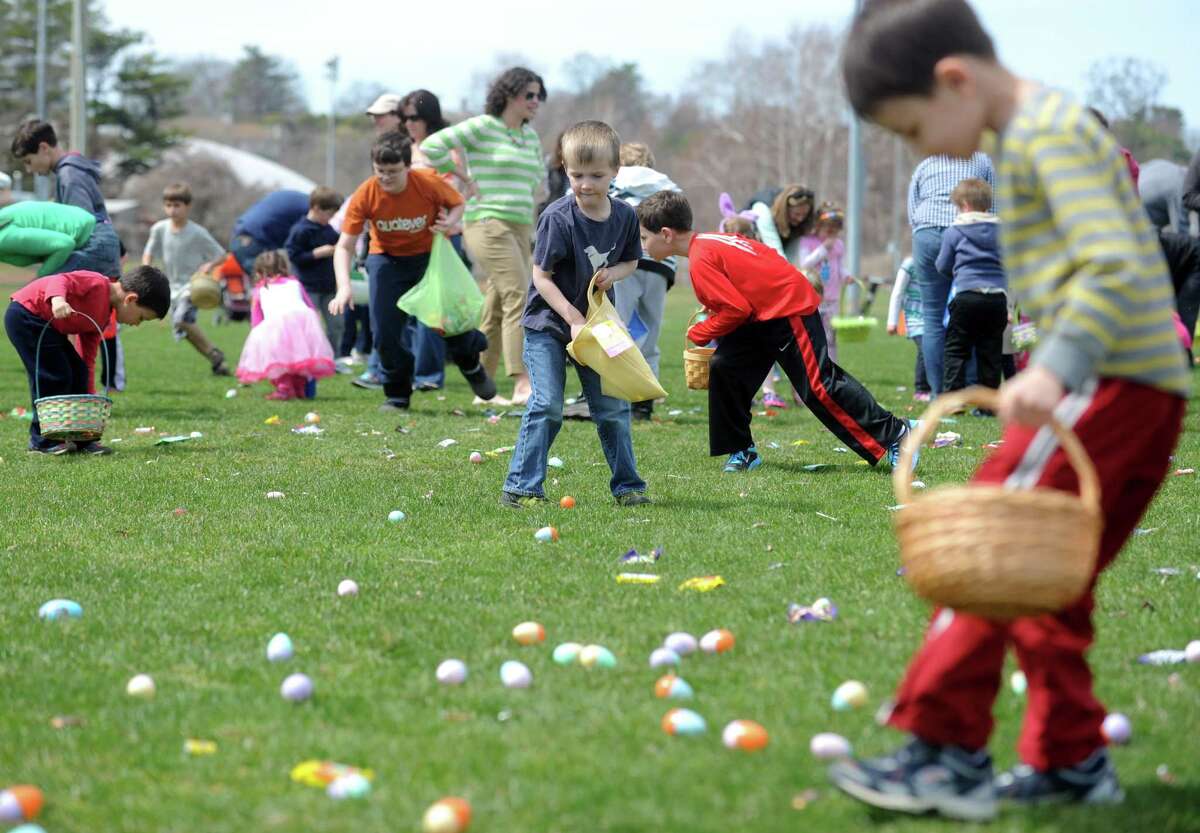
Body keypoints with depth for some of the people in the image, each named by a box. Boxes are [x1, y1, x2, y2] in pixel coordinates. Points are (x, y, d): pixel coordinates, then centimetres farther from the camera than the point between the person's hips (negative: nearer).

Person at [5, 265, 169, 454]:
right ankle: (43, 441, -2)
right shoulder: (98, 285, -17)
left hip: (46, 324, 10)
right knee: (55, 375, -12)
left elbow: (87, 360, 16)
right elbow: (60, 280, -30)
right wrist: (57, 299, -51)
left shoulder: (102, 318, 11)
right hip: (25, 314, -10)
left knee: (78, 373, 8)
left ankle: (80, 439, 13)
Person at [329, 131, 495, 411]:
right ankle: (397, 394, 10)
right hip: (387, 259, 0)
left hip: (429, 254, 0)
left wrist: (450, 222, -25)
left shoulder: (429, 184, -23)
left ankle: (471, 365, 31)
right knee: (385, 330, -12)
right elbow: (345, 246, -20)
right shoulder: (364, 196, -23)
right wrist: (344, 287, -34)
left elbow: (457, 203, -1)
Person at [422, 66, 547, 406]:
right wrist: (466, 177, -5)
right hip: (488, 224, -8)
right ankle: (522, 385, -26)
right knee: (519, 299, -20)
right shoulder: (481, 127, -6)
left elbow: (538, 175, 33)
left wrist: (524, 191, 14)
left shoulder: (530, 136, 16)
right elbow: (431, 147, -10)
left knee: (497, 310, 9)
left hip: (519, 228, 8)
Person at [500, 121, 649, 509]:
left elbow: (631, 260, 12)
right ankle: (521, 488, -8)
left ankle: (627, 485, 18)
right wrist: (573, 319, -22)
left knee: (613, 406, 7)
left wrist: (614, 273, -11)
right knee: (547, 404, -13)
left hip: (595, 323, 5)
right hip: (548, 324, -5)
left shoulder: (624, 216, -4)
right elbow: (541, 276, -16)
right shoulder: (558, 217, -19)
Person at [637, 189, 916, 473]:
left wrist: (699, 334, -8)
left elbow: (736, 310, -21)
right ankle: (741, 450, 10)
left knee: (819, 385, -9)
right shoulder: (709, 243, 11)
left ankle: (894, 434, -1)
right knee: (723, 366, 4)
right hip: (765, 314, 10)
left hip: (789, 311, -10)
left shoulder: (701, 260, -19)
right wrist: (712, 315, 11)